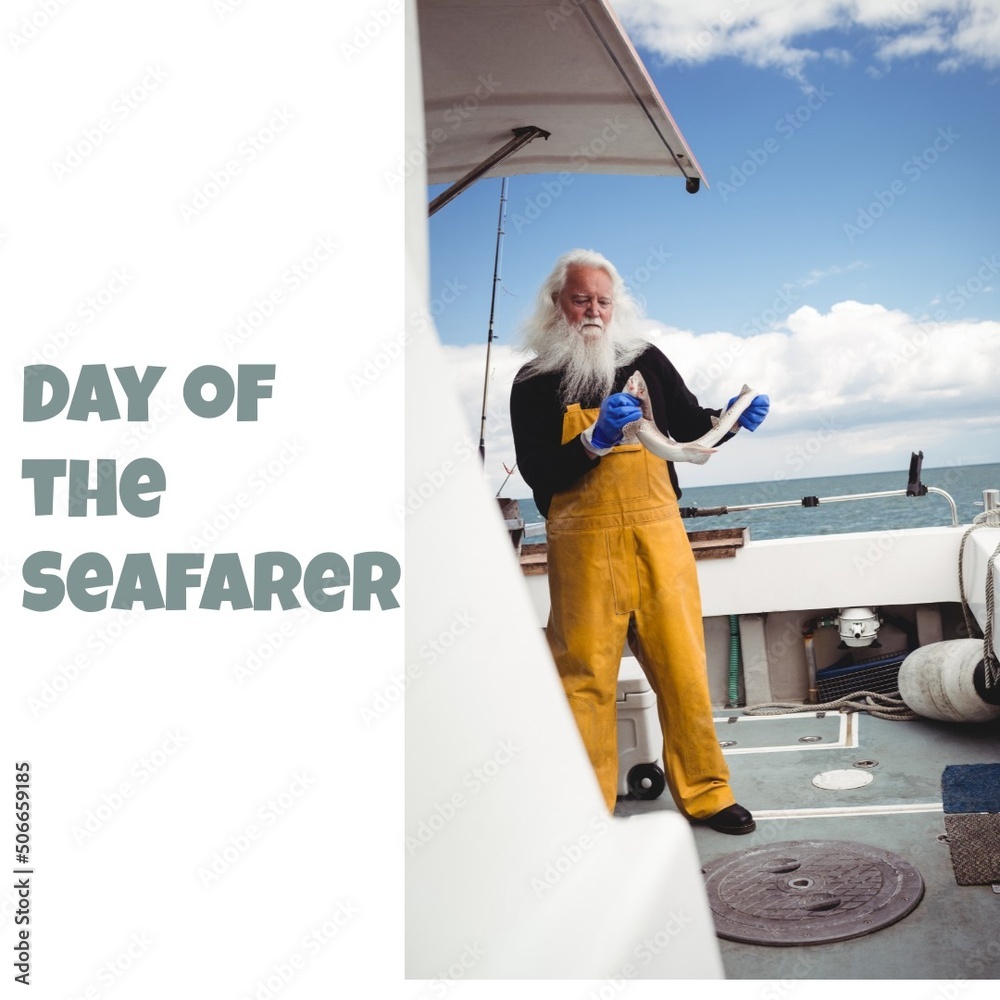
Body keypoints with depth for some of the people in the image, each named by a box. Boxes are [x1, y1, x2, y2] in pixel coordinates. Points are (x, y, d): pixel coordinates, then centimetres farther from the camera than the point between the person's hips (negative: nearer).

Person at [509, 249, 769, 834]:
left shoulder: (646, 359, 12)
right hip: (584, 543, -2)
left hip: (659, 530, 2)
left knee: (684, 665, 4)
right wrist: (595, 439, -18)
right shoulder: (534, 383, 4)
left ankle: (705, 792, 20)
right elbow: (536, 471, -5)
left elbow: (689, 426, 19)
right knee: (586, 675, 1)